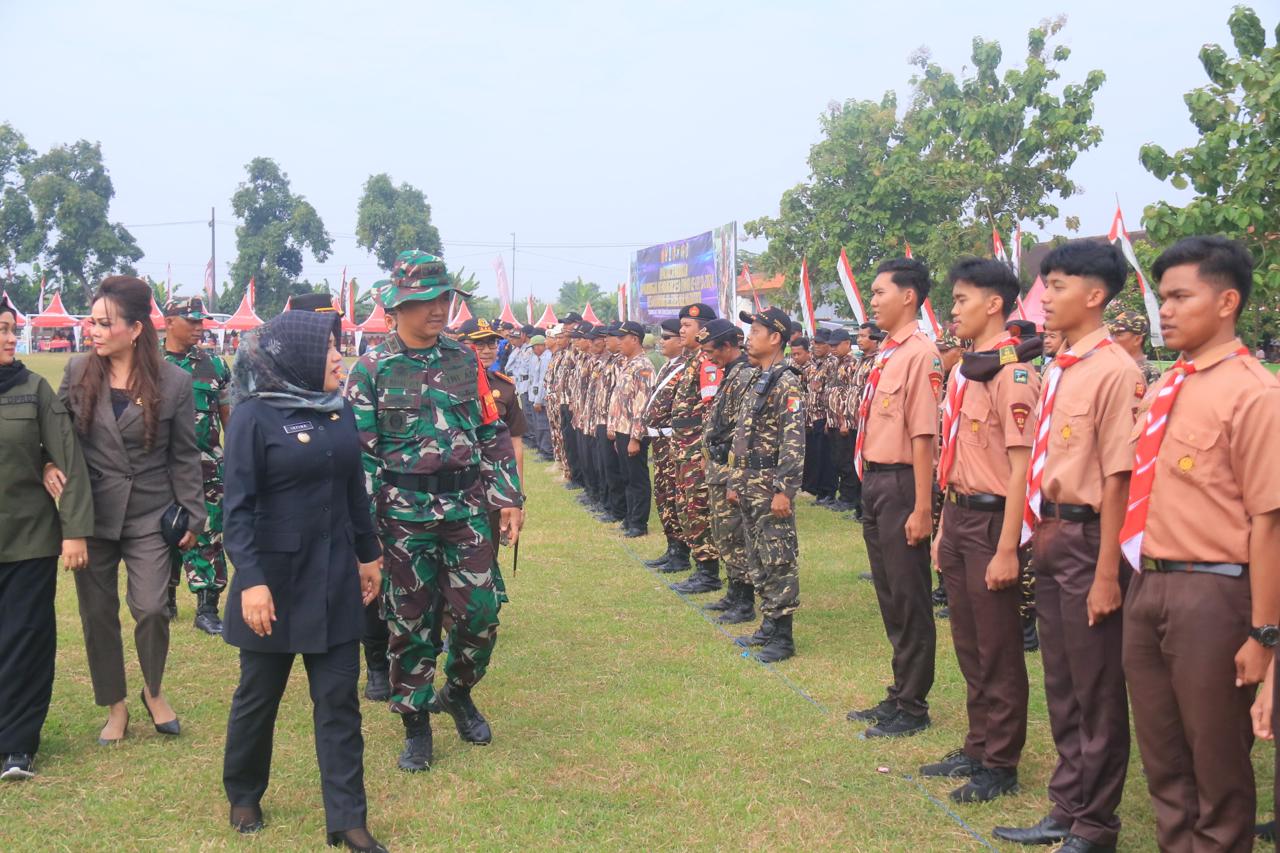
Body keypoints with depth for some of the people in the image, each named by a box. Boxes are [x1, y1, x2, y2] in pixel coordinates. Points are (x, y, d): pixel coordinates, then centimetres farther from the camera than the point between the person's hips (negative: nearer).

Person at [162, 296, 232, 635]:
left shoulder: (214, 365, 5)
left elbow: (229, 416, 8)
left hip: (207, 468, 0)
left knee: (206, 537, -1)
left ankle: (207, 609, 5)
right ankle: (166, 602, 26)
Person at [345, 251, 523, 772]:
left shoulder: (465, 363, 7)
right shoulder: (371, 371, -3)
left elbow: (493, 436, 11)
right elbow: (358, 453, -5)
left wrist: (509, 498, 4)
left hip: (467, 509, 3)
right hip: (404, 514, -3)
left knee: (480, 611, 2)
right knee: (410, 622, 6)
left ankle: (457, 693, 30)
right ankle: (416, 725, 21)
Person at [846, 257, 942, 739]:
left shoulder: (919, 354, -15)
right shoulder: (886, 354, 12)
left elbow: (924, 435, -19)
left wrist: (922, 509, -21)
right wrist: (869, 484, 15)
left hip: (900, 483, -9)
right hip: (874, 481, 9)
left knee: (909, 599, 2)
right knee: (888, 596, 17)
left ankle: (913, 707, 14)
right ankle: (899, 695, 31)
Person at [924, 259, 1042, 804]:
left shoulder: (1011, 371, -15)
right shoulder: (961, 371, 12)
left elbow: (1022, 467, -19)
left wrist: (1007, 549, -21)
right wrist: (944, 527, 16)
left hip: (990, 518, -9)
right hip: (958, 514, 9)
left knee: (998, 650, 3)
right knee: (968, 644, 17)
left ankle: (1001, 765, 15)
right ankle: (977, 748, 30)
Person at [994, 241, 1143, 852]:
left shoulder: (1115, 372, -15)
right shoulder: (1058, 370, 10)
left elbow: (1118, 478, -17)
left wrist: (1107, 573, -18)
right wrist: (1038, 534, 11)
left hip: (1089, 537, -8)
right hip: (1050, 537, 9)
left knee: (1097, 692, 5)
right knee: (1061, 686, 17)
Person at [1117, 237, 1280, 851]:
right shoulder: (1162, 391, 10)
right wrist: (1139, 579, 15)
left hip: (1210, 592, -7)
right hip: (1146, 586, 7)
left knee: (1216, 757, 8)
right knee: (1160, 752, 18)